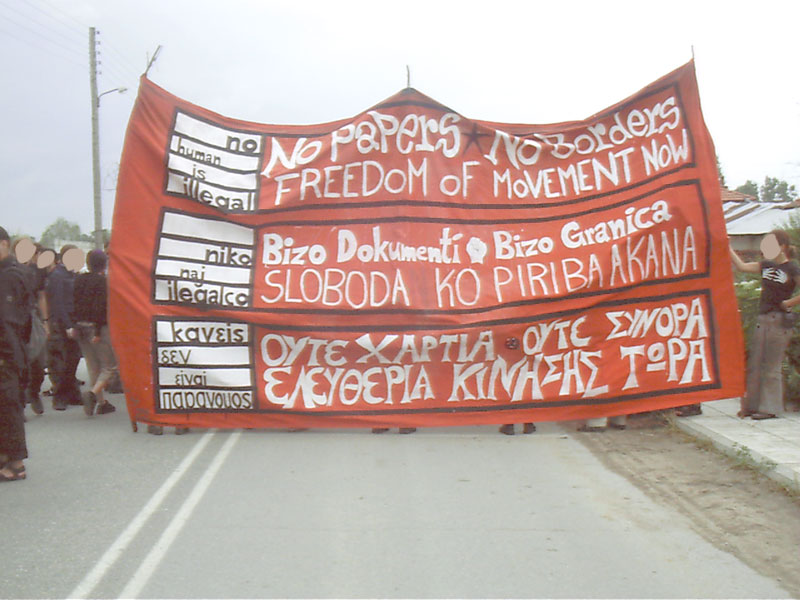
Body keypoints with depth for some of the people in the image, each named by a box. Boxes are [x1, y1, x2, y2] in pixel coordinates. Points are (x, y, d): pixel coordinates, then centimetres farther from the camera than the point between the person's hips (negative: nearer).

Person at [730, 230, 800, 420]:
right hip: (762, 319, 7)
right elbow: (741, 266, 15)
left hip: (779, 320, -7)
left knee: (771, 366, -3)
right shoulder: (767, 266, 11)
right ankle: (752, 405, 15)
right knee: (754, 364, 8)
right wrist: (728, 248, 10)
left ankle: (770, 408, 5)